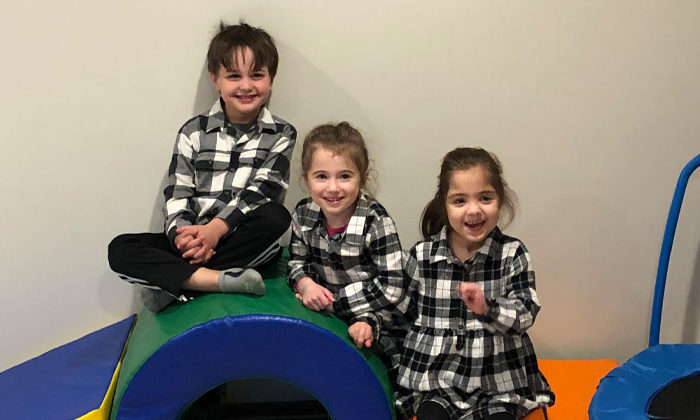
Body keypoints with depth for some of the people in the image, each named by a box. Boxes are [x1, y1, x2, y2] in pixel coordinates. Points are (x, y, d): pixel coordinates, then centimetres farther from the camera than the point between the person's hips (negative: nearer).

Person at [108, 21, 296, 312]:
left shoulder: (281, 135, 3)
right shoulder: (194, 132, 8)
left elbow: (258, 193, -8)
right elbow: (177, 195, 2)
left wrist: (215, 229, -23)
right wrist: (183, 236, -20)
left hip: (251, 243, -2)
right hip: (195, 238, 2)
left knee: (277, 218, -35)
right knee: (120, 249, -17)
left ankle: (173, 282, -26)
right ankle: (222, 280, -31)